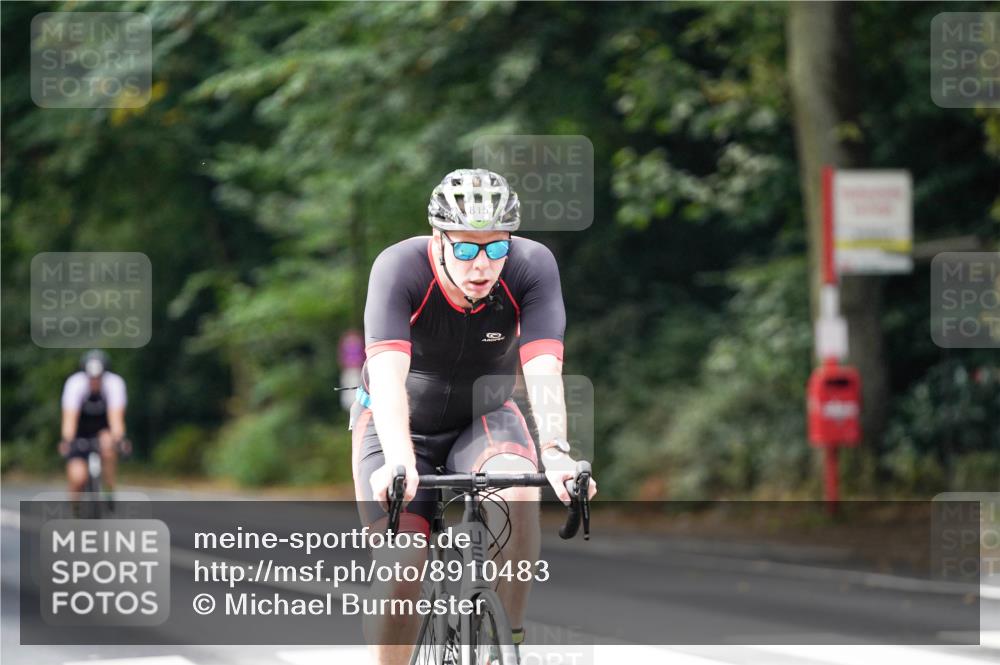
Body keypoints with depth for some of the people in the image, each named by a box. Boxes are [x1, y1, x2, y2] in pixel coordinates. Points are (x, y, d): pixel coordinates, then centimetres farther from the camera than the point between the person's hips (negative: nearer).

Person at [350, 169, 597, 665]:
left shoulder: (532, 266, -24)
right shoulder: (399, 268, -29)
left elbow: (543, 371, -32)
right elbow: (388, 376, -40)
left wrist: (555, 453, -50)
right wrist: (399, 463, -56)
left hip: (483, 418, 1)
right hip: (398, 424, -1)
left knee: (519, 495, -31)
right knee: (402, 567, -19)